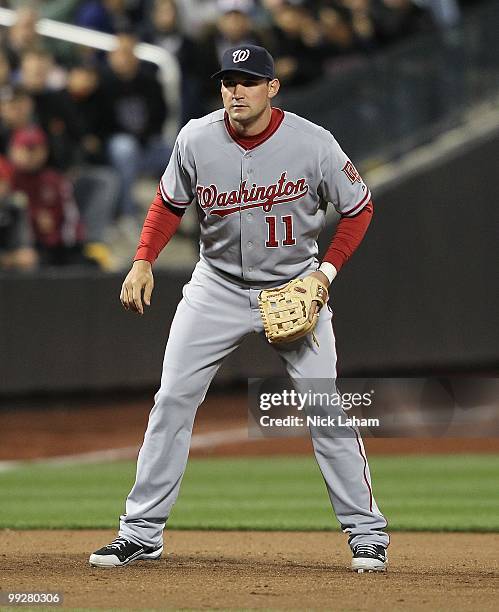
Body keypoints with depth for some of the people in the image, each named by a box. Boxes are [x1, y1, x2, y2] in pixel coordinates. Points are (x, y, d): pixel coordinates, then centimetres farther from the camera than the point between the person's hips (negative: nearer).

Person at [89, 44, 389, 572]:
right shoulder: (196, 139, -11)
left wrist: (326, 272, -13)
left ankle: (366, 533, 3)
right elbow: (170, 202, 6)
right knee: (172, 401, -3)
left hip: (295, 286, -2)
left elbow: (358, 207, -4)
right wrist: (143, 261, -7)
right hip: (218, 286, 2)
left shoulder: (312, 143, -18)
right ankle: (141, 531, 6)